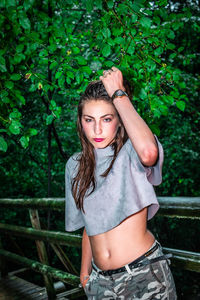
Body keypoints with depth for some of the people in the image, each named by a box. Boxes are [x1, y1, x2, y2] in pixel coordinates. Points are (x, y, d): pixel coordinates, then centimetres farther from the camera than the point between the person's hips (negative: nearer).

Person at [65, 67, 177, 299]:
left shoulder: (130, 152, -10)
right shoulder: (76, 166, 6)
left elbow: (149, 152, -36)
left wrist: (119, 94, -24)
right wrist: (85, 273, 15)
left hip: (145, 274, -4)